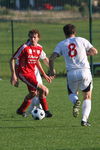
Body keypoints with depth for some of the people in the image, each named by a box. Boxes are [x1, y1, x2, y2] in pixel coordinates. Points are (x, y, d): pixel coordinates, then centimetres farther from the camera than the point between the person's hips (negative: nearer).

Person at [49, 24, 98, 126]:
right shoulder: (81, 40, 5)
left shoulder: (61, 44, 8)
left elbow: (52, 58, -1)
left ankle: (75, 101, -10)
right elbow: (94, 52, 6)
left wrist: (51, 71, 14)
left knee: (71, 93, 26)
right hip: (85, 71, -1)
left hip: (71, 73, 1)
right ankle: (84, 120, -3)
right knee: (87, 97, 13)